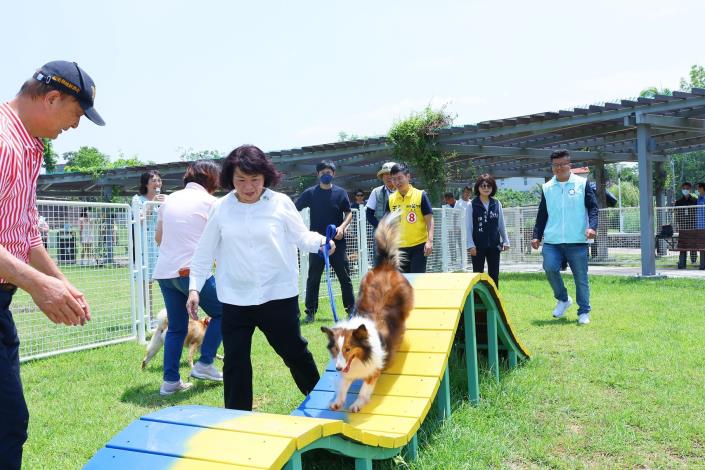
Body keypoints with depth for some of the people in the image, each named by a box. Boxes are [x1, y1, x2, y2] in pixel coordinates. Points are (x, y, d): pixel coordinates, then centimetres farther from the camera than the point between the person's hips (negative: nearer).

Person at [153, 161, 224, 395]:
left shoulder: (170, 199, 15)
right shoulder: (210, 202, -2)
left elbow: (158, 238, 21)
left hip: (164, 271, 6)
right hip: (192, 270, -6)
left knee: (176, 327, 16)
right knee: (222, 312, 12)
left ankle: (170, 380, 14)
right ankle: (204, 364, 8)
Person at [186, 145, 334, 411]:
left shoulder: (280, 203, -4)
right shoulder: (220, 208, 0)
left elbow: (301, 236, 1)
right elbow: (204, 252, 7)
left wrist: (320, 242, -20)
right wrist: (194, 287, 2)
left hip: (278, 295, -1)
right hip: (235, 299, 2)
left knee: (294, 352, 12)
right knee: (235, 361, 8)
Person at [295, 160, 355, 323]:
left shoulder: (340, 192, 2)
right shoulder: (310, 193, 1)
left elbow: (349, 213, 5)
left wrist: (342, 227, -12)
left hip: (337, 242, 0)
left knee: (344, 276, 5)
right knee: (313, 278, 3)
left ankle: (351, 308, 15)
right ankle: (310, 311, 10)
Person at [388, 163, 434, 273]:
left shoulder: (421, 195, -5)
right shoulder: (391, 199, 6)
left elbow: (429, 220, -5)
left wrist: (430, 241, -15)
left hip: (419, 246, -4)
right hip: (399, 247, 4)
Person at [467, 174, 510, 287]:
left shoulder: (497, 204, 4)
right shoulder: (472, 205, -4)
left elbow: (502, 225, 10)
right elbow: (469, 227, -4)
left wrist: (506, 241, 7)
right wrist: (471, 245, -10)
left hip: (494, 245, 3)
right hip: (478, 245, -3)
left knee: (494, 275, 9)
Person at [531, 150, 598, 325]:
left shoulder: (582, 183, 4)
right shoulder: (546, 187, 12)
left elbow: (593, 207, 0)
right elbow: (542, 214, 15)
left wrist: (592, 227, -17)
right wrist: (537, 236, 7)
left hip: (577, 241, -2)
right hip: (552, 240, 2)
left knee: (581, 277, 2)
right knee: (549, 267, -18)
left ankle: (584, 312, 17)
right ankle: (563, 299, 7)